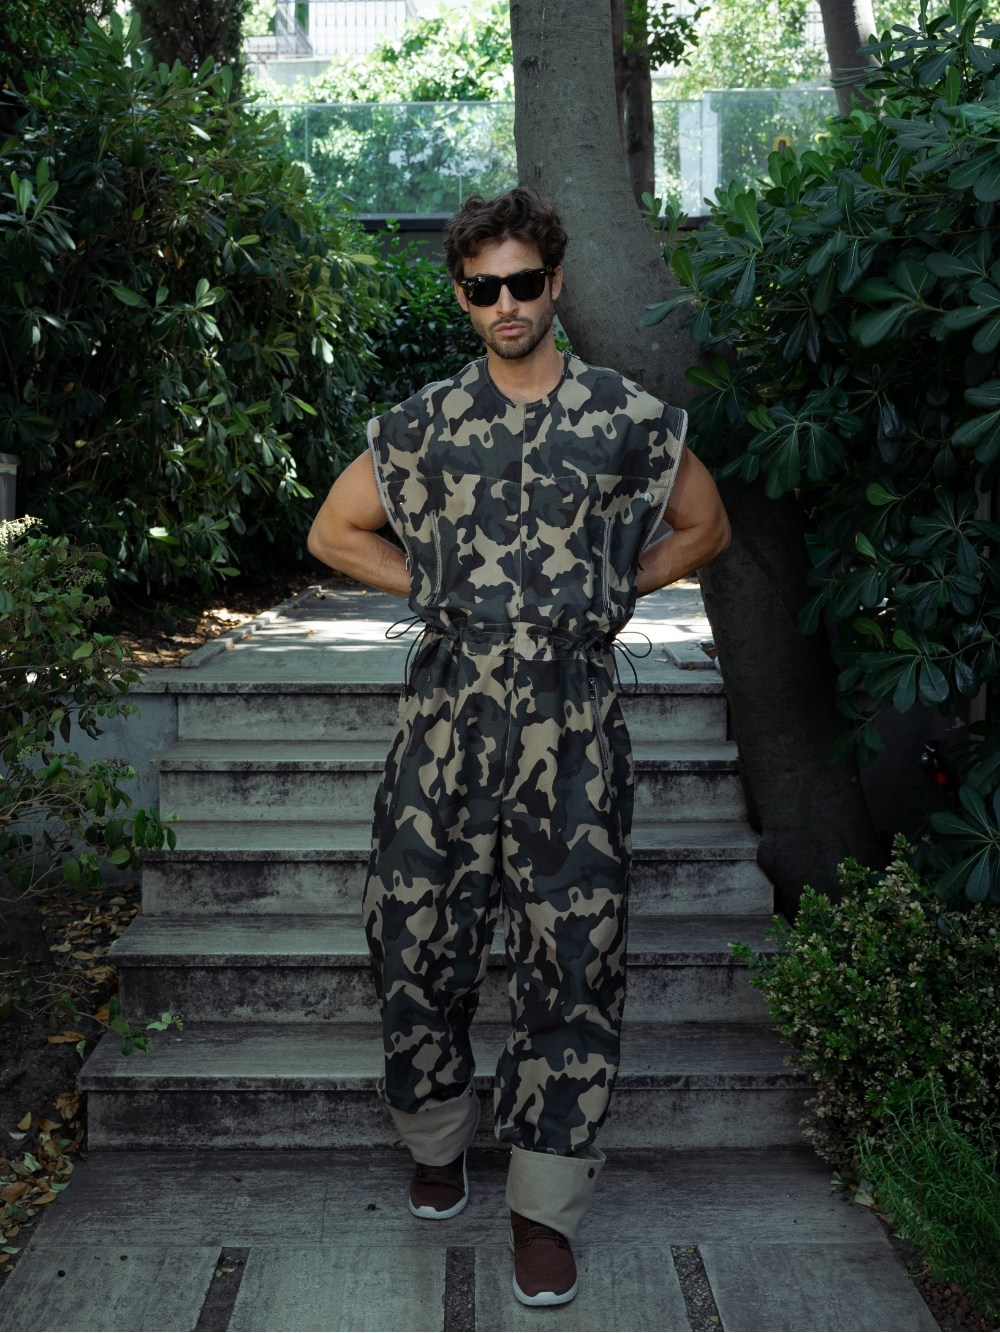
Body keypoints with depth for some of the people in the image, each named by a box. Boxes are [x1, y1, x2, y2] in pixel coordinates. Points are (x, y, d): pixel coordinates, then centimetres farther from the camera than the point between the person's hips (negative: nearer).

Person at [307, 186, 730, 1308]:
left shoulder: (629, 418, 4)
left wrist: (608, 594, 5)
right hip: (448, 710, 2)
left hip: (571, 719, -1)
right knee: (418, 933, 6)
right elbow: (334, 532, 16)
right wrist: (436, 588, 6)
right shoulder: (424, 423, 7)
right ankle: (438, 1138, 30)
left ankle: (543, 1204, 13)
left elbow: (704, 527, 16)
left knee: (570, 955, 0)